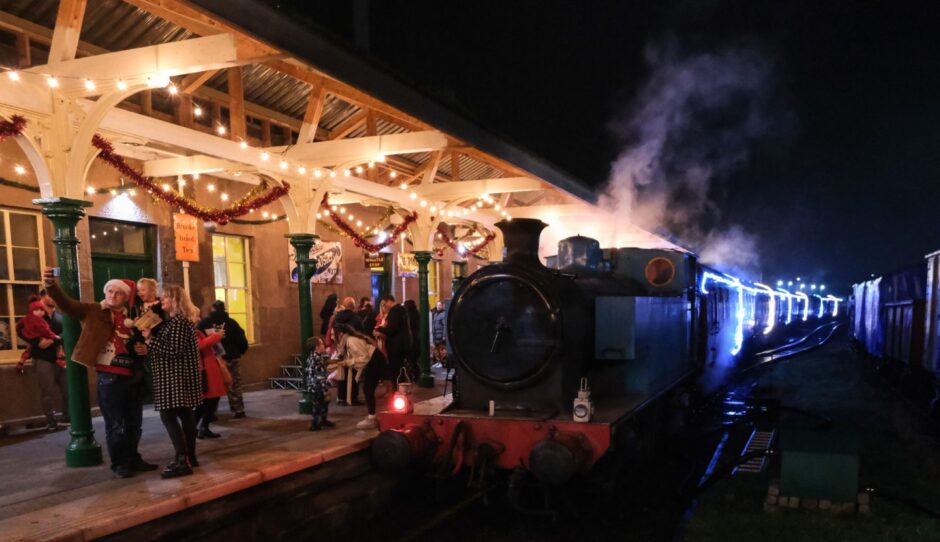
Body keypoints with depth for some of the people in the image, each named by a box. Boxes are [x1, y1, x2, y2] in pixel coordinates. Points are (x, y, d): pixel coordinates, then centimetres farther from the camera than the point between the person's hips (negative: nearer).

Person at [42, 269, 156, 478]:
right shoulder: (93, 311, 0)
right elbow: (67, 304, -16)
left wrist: (144, 349, 1)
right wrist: (51, 285, -34)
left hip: (132, 376, 5)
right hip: (109, 376, -5)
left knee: (134, 422, 14)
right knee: (115, 424, 4)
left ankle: (133, 459, 29)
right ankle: (119, 463, 17)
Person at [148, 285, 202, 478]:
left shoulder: (178, 321, -15)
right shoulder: (173, 320, 16)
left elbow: (173, 350, -22)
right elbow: (164, 343, 17)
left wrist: (150, 340, -16)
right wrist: (148, 349, 2)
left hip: (176, 376, -10)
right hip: (178, 375, 10)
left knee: (168, 415, -11)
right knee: (184, 414, 12)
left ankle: (183, 461, -13)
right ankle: (189, 457, 18)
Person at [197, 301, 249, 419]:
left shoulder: (204, 322, -4)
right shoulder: (231, 323, -1)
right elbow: (242, 340, -2)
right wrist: (240, 352, 14)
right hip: (230, 358, 1)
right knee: (234, 386, 8)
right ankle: (238, 411, 8)